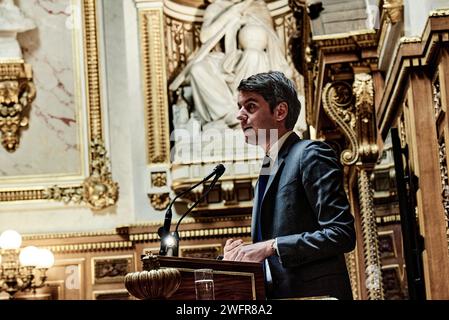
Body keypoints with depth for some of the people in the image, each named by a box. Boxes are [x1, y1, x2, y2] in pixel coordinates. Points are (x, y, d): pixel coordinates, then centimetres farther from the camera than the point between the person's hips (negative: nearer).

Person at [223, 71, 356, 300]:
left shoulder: (311, 155, -6)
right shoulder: (268, 169, 19)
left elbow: (342, 234, -15)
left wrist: (270, 247, -16)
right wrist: (242, 253, 1)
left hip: (313, 292, -7)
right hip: (277, 294, 7)